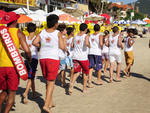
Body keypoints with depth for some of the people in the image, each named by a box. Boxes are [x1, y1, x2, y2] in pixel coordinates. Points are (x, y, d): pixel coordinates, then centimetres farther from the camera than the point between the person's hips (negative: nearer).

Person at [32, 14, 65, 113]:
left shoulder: (42, 32, 4)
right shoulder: (58, 33, -5)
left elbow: (34, 43, -6)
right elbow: (62, 47, -8)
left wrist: (42, 46, 12)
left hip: (42, 57, 4)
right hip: (53, 58, -4)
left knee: (48, 81, 18)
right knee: (51, 82, 0)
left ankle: (50, 102, 27)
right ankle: (46, 105, -9)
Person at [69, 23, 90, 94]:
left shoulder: (75, 36, 8)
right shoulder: (86, 36, -7)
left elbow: (72, 45, 11)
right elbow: (86, 43, -26)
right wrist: (89, 45, -5)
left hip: (75, 57, 4)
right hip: (83, 57, -4)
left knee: (76, 72, 8)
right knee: (85, 72, 14)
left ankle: (71, 84, -16)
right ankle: (84, 88, 21)